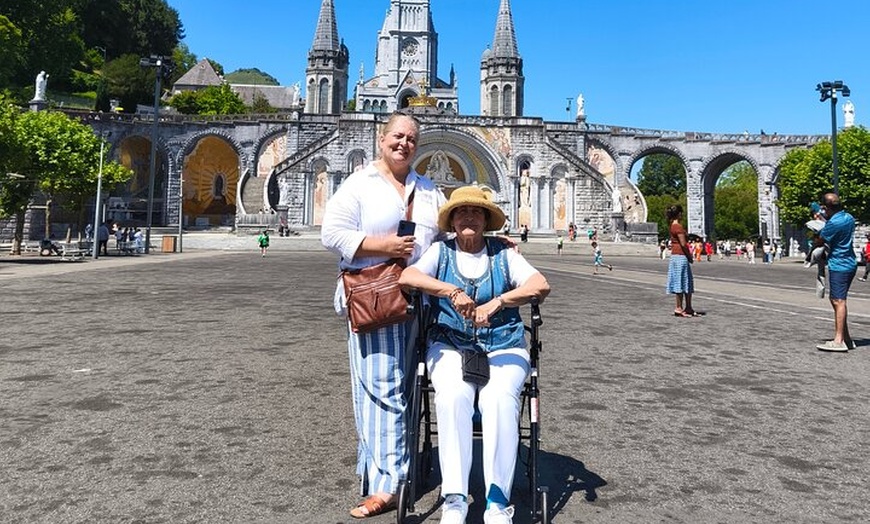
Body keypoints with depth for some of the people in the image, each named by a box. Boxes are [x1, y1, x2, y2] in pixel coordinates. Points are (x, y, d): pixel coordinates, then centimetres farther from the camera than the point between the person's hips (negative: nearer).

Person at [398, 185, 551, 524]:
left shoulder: (504, 254, 10)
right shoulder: (441, 252, 10)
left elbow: (541, 286, -6)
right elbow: (407, 277, -9)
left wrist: (497, 302, -22)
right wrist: (452, 291, -24)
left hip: (503, 347, 0)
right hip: (450, 346, 0)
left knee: (500, 398, -31)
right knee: (452, 396, -31)